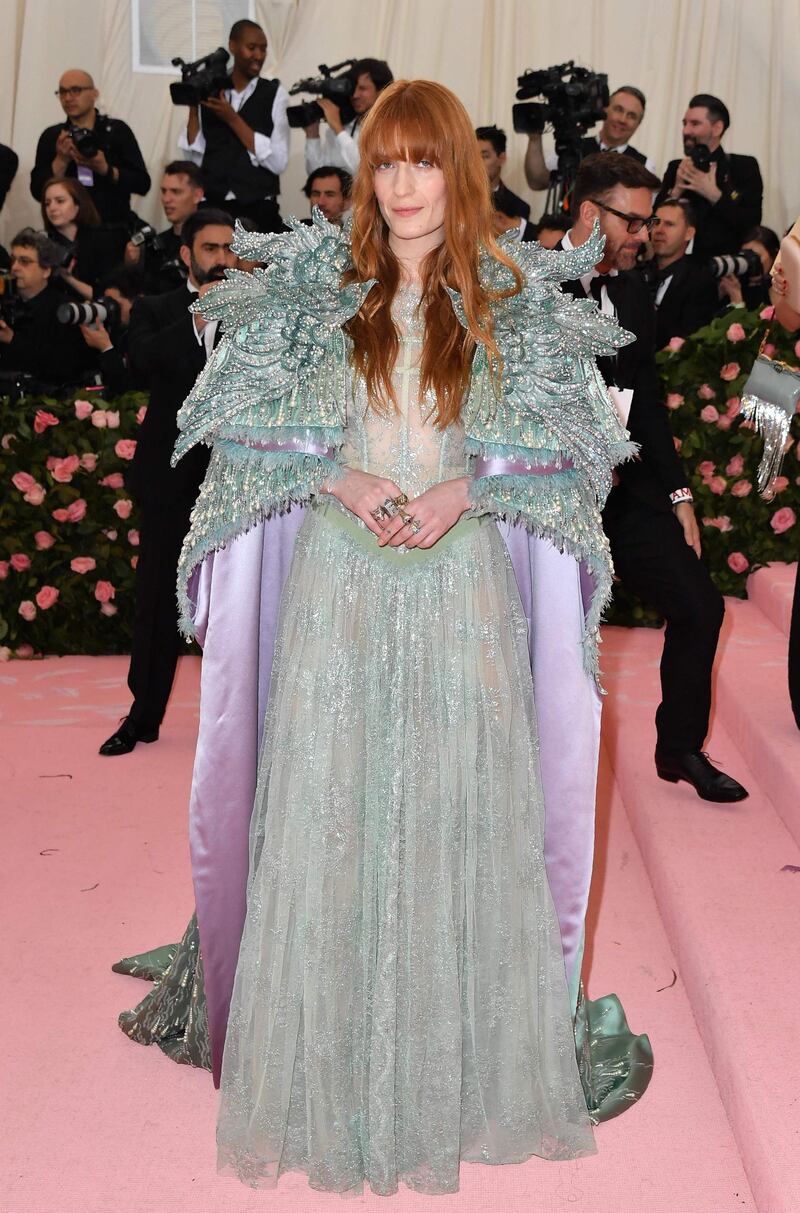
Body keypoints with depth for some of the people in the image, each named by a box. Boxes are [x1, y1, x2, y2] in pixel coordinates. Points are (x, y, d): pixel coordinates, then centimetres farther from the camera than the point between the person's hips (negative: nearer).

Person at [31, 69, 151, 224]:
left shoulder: (118, 130, 4)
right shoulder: (50, 136, 8)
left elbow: (142, 184, -3)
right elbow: (38, 192, 1)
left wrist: (104, 169, -16)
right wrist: (61, 160, -11)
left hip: (113, 227, -1)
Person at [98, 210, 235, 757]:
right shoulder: (155, 311, 7)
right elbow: (142, 362, -14)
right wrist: (198, 318, -23)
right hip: (172, 476, 1)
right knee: (159, 599, 7)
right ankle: (144, 715, 18)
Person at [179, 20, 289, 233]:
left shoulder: (275, 94, 1)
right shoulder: (209, 92, 7)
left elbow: (278, 161, -10)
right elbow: (194, 157, 4)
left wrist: (233, 119, -11)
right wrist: (192, 107, -3)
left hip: (258, 211, -2)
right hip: (212, 207, 2)